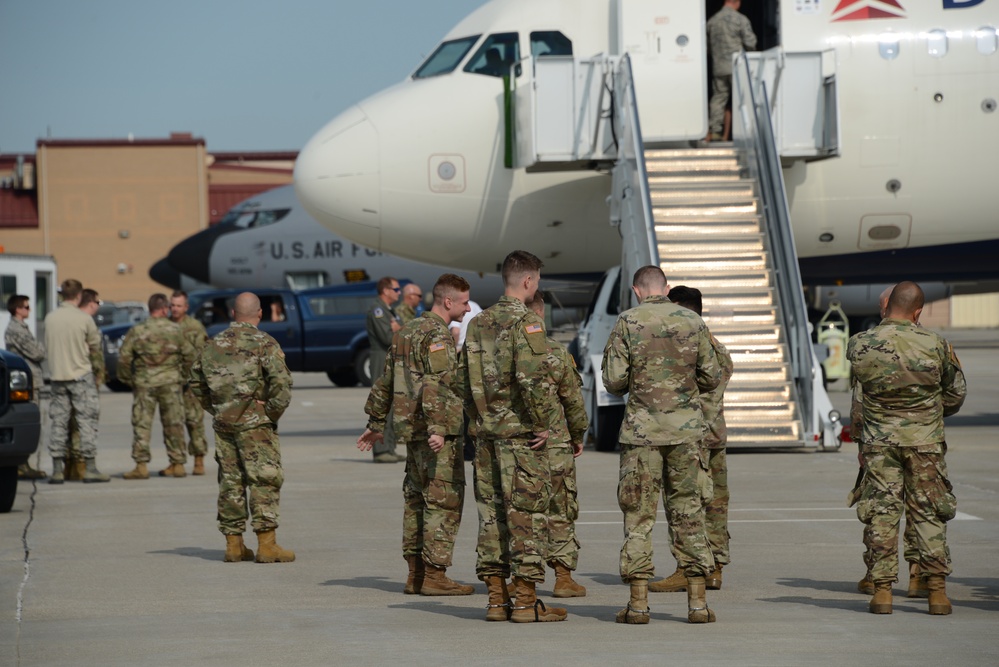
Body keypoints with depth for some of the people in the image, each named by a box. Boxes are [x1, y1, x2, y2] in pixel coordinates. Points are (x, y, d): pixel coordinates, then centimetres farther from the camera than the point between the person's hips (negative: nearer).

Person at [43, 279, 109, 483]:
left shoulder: (50, 318, 3)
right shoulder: (83, 318, -9)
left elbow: (48, 346, 9)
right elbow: (95, 348, -1)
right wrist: (99, 373, 12)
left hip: (57, 375, 4)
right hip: (81, 375, -4)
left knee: (59, 422, 7)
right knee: (87, 421, 0)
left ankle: (57, 470, 5)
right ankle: (90, 469, -3)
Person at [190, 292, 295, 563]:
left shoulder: (213, 345, 9)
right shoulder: (264, 344, -9)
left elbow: (197, 383, 15)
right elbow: (281, 382, -19)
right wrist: (273, 412, -6)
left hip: (223, 423, 5)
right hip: (255, 424, -5)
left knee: (230, 481, 10)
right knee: (264, 481, -2)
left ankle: (233, 544, 13)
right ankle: (267, 545, -7)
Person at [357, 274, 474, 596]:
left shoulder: (408, 331, 17)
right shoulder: (436, 335, -12)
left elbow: (386, 381, 22)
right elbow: (435, 384, -24)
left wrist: (376, 423, 27)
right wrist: (437, 428, -31)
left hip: (411, 431, 9)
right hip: (438, 435, -9)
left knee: (417, 500, 12)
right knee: (444, 501, -6)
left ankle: (416, 574, 15)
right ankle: (434, 574, -7)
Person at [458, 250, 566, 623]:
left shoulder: (479, 323, 11)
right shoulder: (525, 322, -12)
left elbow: (463, 377, 13)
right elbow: (530, 377, -22)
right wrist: (542, 422, -13)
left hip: (486, 431, 7)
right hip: (521, 432, -7)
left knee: (491, 512, 10)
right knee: (527, 513, -3)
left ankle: (496, 599, 12)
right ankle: (526, 602, -3)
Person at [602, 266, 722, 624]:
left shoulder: (627, 323, -4)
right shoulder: (693, 322, 3)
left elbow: (614, 381, -7)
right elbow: (712, 377, 5)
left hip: (642, 430, -2)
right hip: (686, 427, 2)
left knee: (638, 514, 3)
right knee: (688, 513, 7)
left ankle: (638, 604, 0)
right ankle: (697, 601, 4)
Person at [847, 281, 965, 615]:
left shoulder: (858, 345, -9)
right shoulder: (935, 345, -9)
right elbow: (955, 393, 4)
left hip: (879, 441, 1)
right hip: (925, 441, -1)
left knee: (880, 513, 6)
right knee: (930, 514, 7)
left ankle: (882, 589, 4)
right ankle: (937, 590, 6)